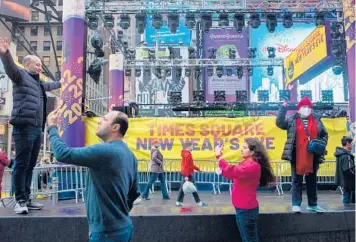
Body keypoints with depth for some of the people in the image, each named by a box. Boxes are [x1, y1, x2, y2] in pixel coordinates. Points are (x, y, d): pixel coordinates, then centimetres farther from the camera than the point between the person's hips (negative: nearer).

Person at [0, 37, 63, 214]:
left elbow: (47, 85, 47)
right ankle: (20, 201, 2)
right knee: (21, 165, -6)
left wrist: (59, 83, 63)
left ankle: (26, 199, 19)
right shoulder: (21, 75, 1)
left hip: (37, 129, 9)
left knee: (30, 166, 11)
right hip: (24, 128, -8)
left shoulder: (38, 82, 25)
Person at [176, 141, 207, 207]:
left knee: (183, 187, 9)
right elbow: (186, 166, -24)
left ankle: (179, 202, 11)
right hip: (188, 174, -10)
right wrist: (186, 176, -27)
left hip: (186, 173, 10)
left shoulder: (187, 154, 15)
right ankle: (199, 202, 6)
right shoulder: (187, 154, -17)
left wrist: (197, 168, 29)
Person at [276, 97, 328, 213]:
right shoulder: (292, 120, 1)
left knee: (312, 181, 13)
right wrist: (283, 108, -16)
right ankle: (296, 204, 10)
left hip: (312, 156, 3)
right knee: (297, 180, 4)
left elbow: (324, 135, 15)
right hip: (297, 157, -3)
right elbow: (279, 123, -11)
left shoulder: (317, 121, 9)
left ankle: (312, 204, 26)